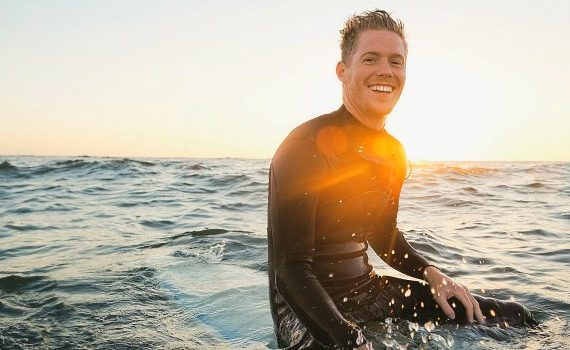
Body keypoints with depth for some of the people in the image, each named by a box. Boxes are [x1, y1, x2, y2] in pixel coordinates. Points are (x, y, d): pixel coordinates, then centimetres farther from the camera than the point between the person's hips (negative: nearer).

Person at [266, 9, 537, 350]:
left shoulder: (393, 152, 6)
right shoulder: (306, 147, -19)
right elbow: (292, 270, -21)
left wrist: (431, 272, 2)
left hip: (369, 289, 8)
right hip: (310, 308, -7)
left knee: (516, 318, 6)